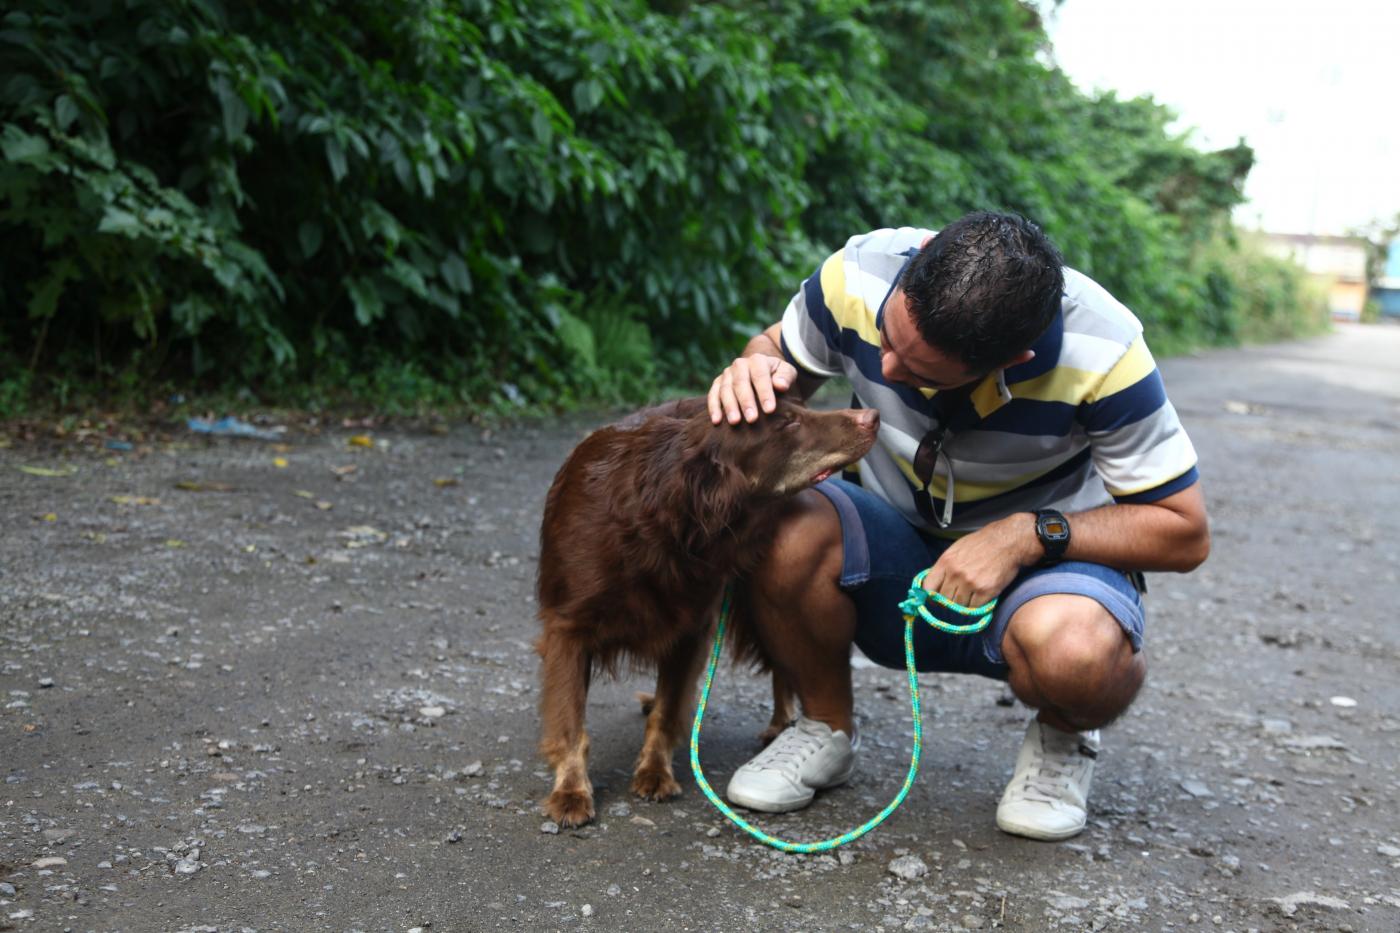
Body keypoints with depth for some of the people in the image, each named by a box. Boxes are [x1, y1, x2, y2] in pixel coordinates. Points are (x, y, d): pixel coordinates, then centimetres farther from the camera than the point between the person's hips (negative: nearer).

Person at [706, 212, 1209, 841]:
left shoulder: (1102, 353, -26)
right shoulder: (860, 275, -20)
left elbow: (1183, 531, -15)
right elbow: (783, 352, 3)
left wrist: (1028, 535, -28)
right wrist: (753, 375, -22)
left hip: (1051, 559, -2)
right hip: (893, 553, 3)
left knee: (1073, 650, -39)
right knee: (783, 528, -31)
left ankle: (1062, 740, 1)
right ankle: (826, 727, -1)